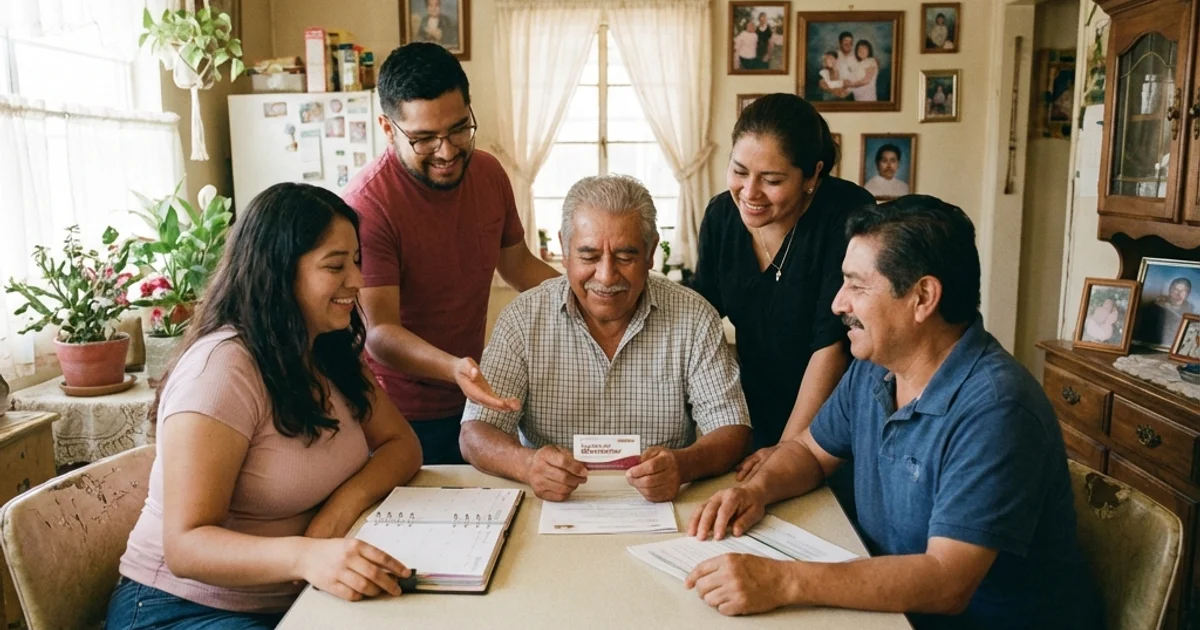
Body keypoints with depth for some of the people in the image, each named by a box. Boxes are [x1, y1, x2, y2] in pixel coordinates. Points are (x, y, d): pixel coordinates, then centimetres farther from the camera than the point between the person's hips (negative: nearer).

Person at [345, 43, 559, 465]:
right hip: (401, 418, -6)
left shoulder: (489, 173, -1)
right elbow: (380, 332, -27)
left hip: (474, 401, 6)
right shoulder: (367, 206, -23)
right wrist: (453, 368, -45)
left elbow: (518, 264, 13)